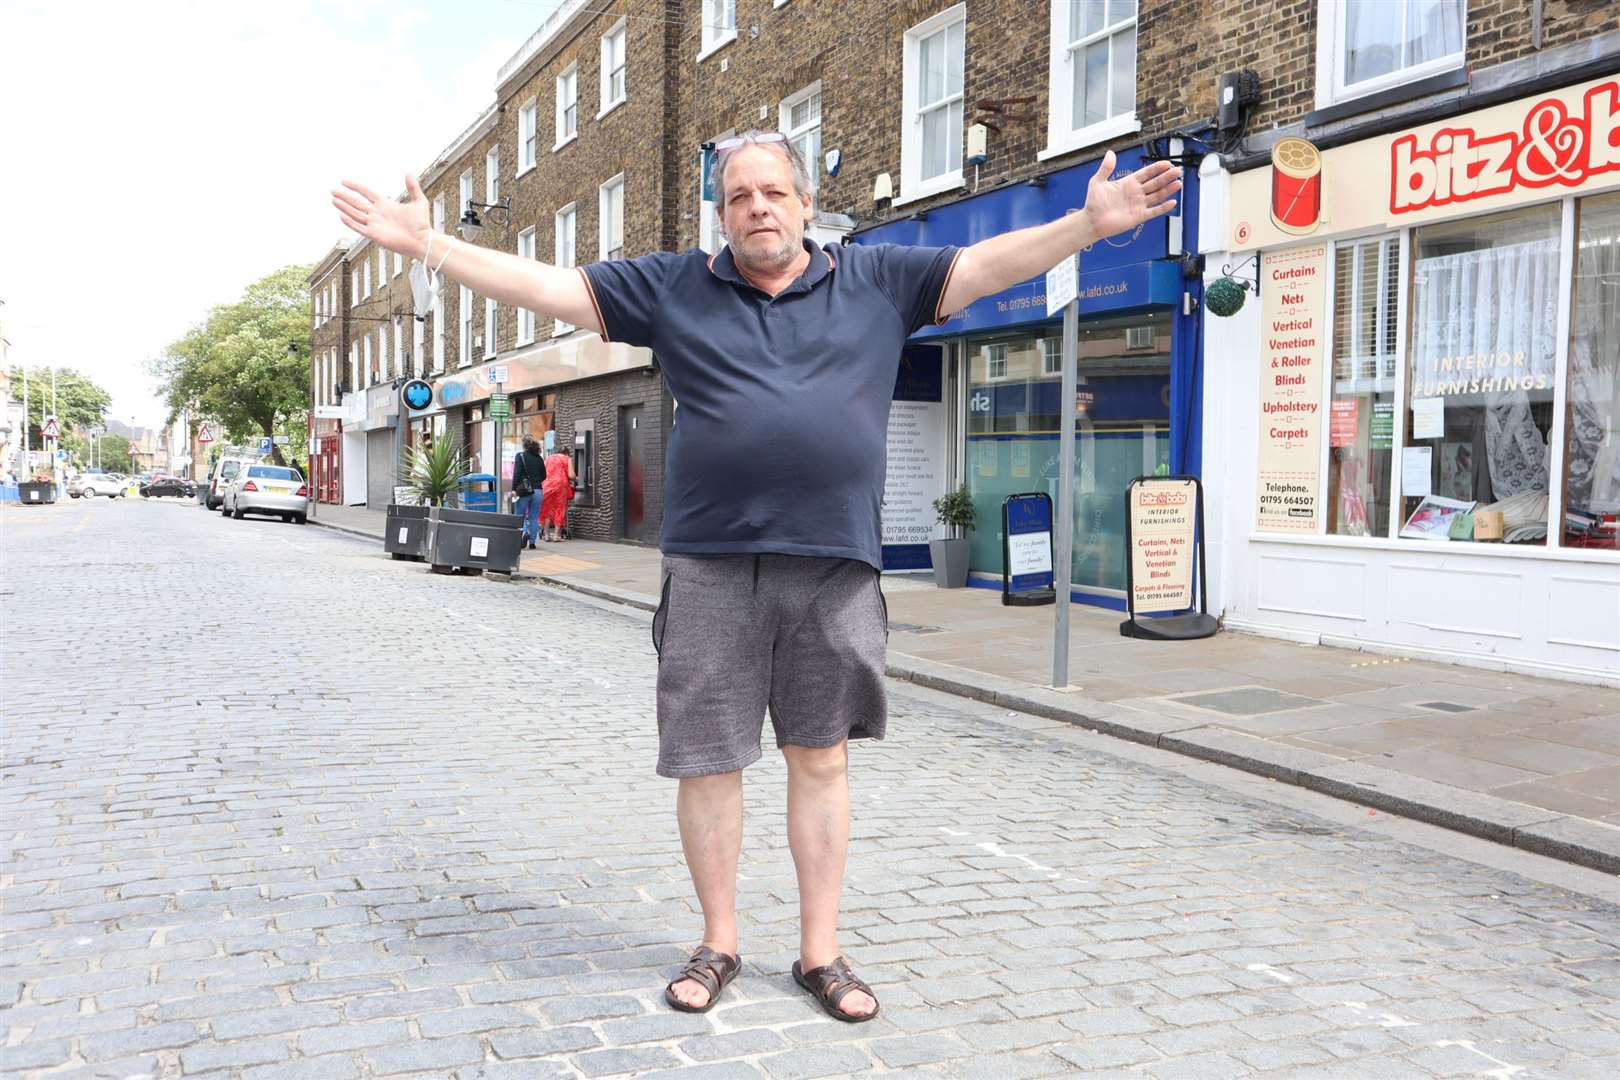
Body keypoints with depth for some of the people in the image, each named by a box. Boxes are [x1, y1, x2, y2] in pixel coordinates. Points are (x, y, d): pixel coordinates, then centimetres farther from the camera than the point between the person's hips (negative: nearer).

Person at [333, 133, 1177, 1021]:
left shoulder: (876, 280, 10)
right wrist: (426, 243, 3)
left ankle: (820, 953, 22)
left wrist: (1089, 223, 0)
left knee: (821, 758, 8)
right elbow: (547, 286, 8)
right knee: (706, 760, 6)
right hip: (712, 565, 0)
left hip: (834, 564, 0)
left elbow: (986, 265, 9)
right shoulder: (671, 287, 9)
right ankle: (719, 945, 25)